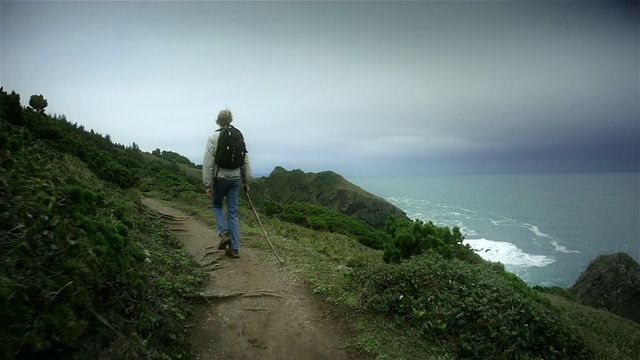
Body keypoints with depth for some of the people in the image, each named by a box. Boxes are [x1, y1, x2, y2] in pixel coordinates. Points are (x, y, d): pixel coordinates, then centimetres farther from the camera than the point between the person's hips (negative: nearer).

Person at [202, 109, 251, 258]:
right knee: (233, 212, 7)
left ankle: (224, 233, 1)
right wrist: (246, 182, 12)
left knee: (217, 205, 22)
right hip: (235, 178, 3)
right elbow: (246, 161, 4)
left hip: (220, 178, -3)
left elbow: (208, 162, -10)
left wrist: (208, 185, -7)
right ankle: (234, 248, 7)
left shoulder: (213, 137, -6)